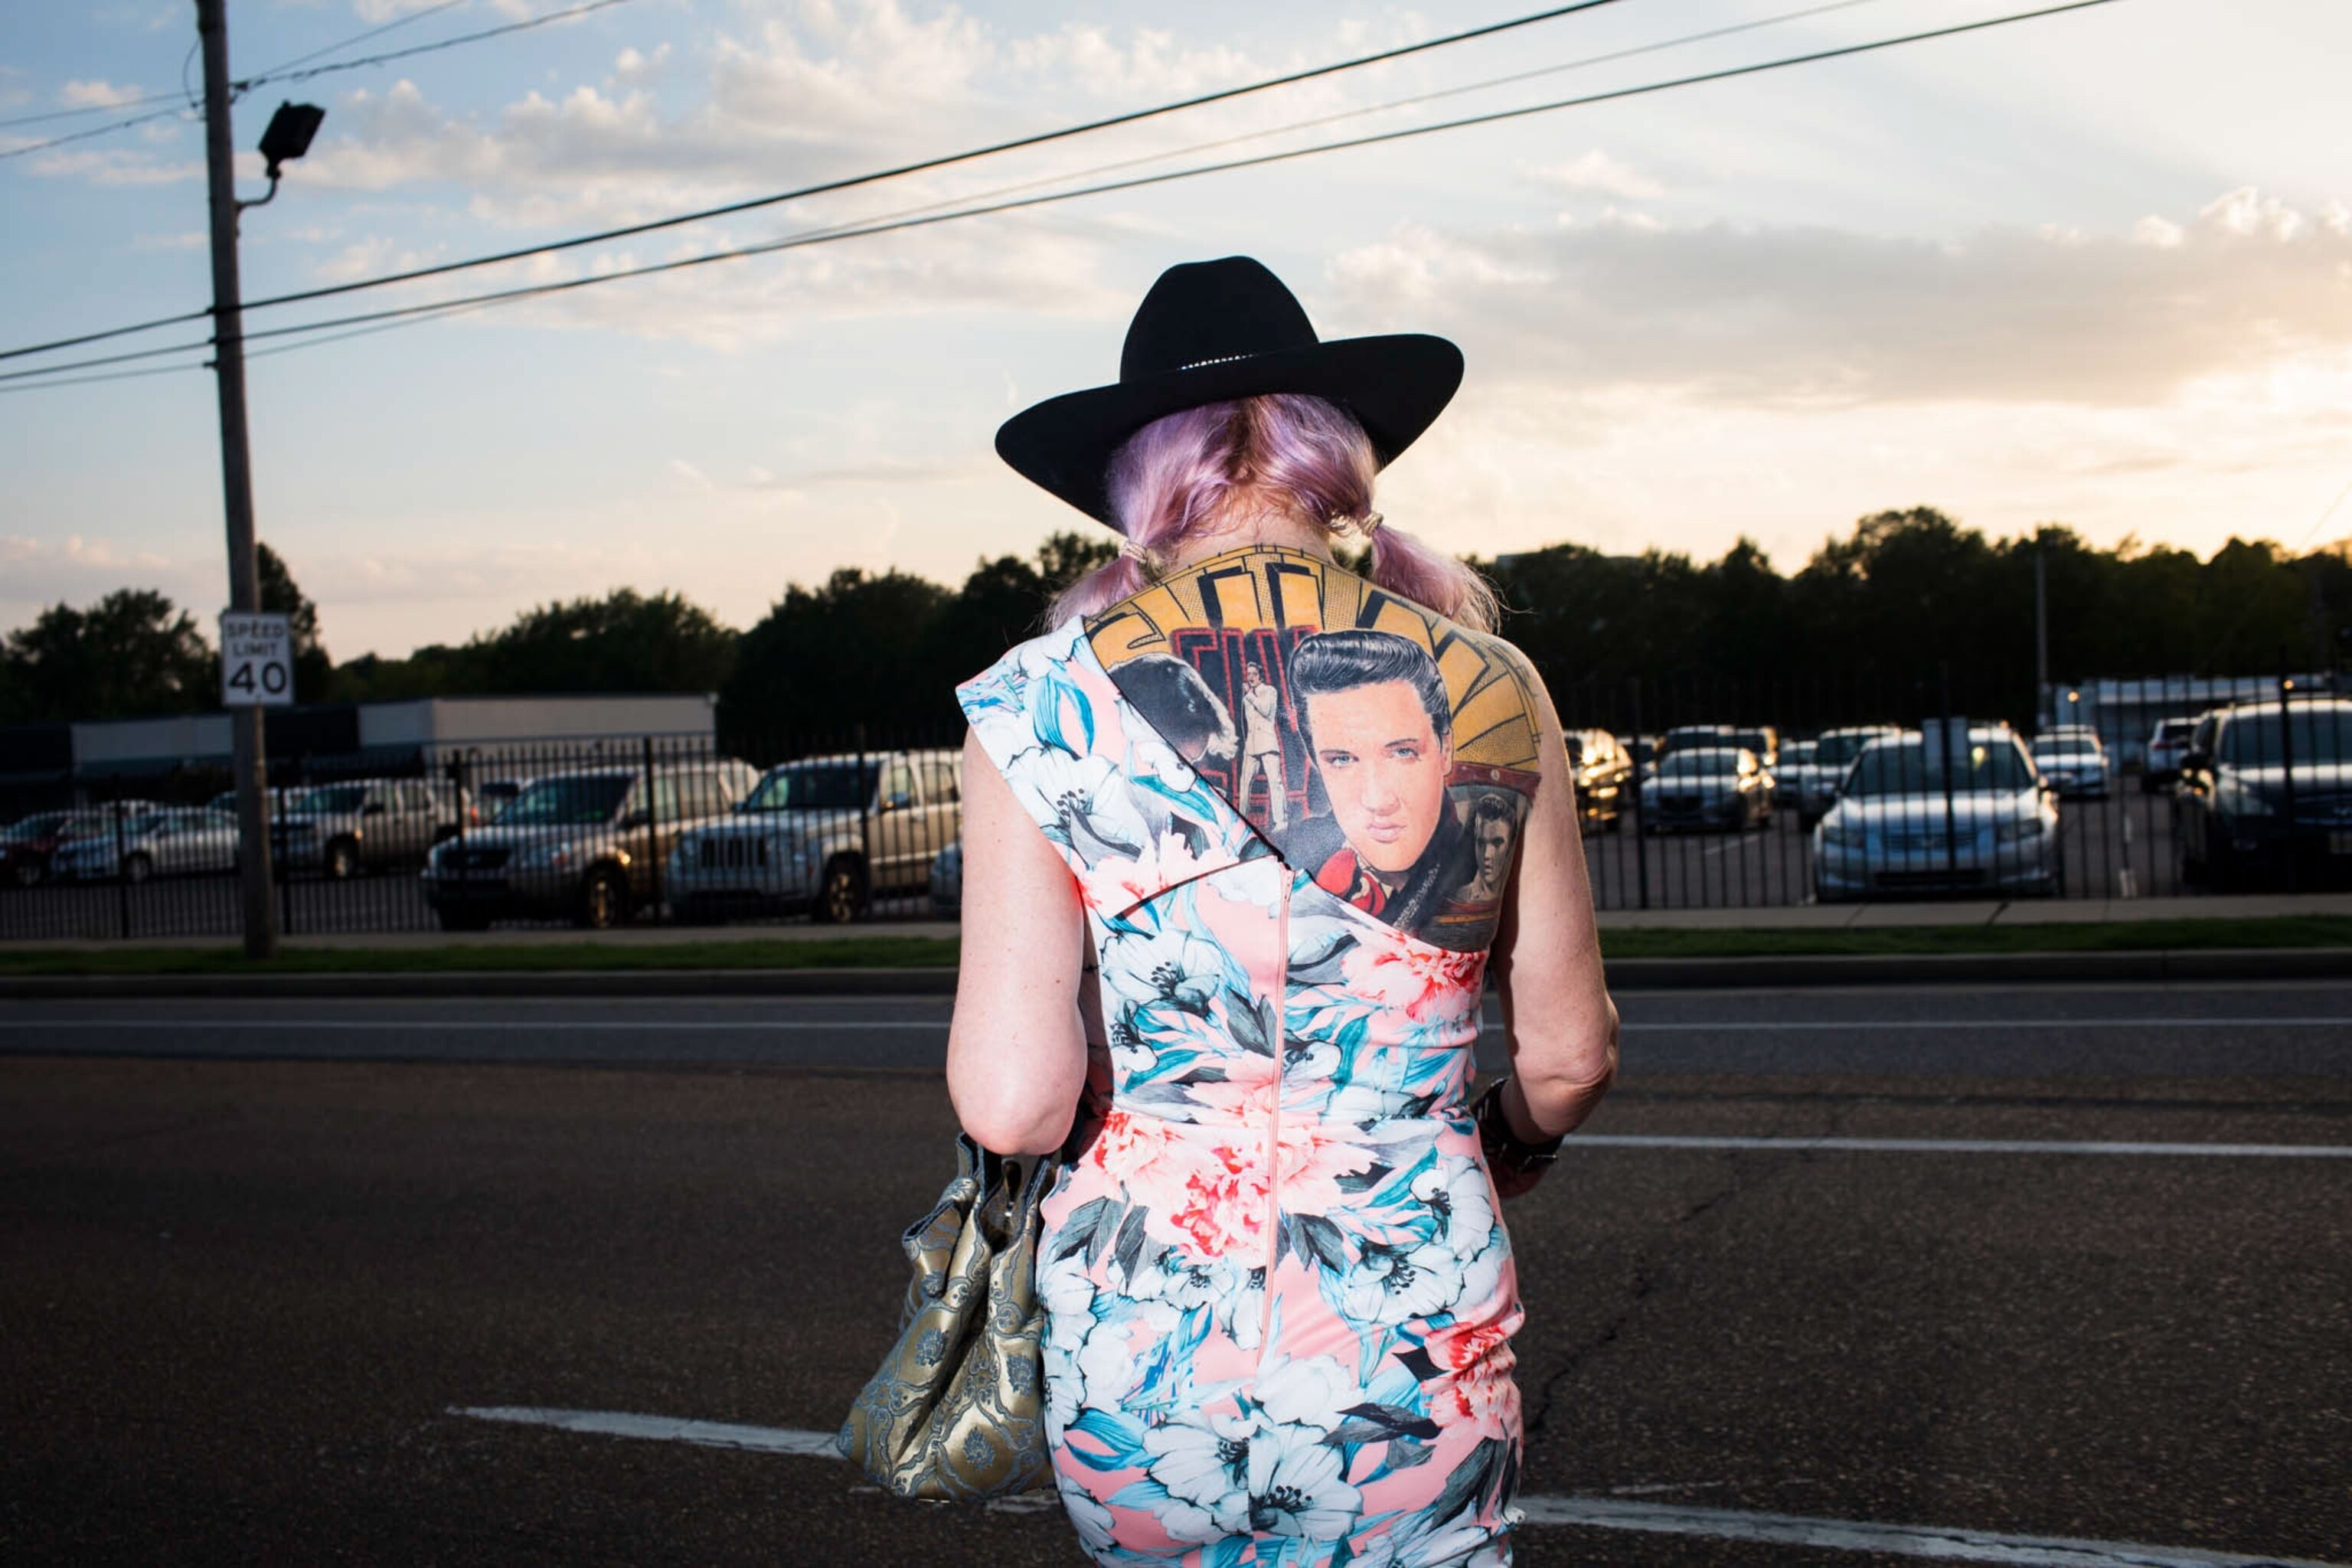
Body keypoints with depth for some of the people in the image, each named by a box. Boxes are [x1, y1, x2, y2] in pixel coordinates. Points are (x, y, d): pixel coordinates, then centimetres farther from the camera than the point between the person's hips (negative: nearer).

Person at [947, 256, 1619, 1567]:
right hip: (1412, 1345, 0)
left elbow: (1011, 1101, -14)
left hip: (1136, 1356, 1)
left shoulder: (1039, 705, -8)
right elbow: (1570, 1055, 2)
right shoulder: (1483, 686, -5)